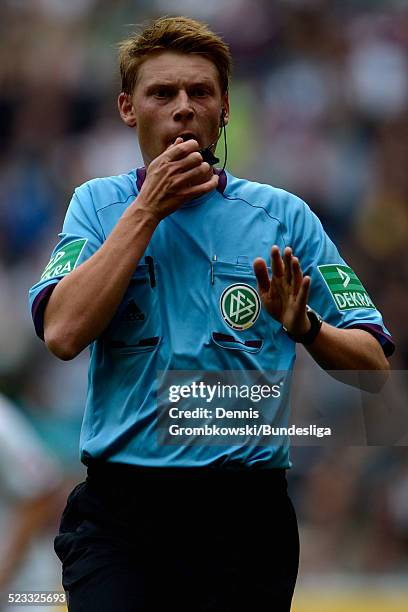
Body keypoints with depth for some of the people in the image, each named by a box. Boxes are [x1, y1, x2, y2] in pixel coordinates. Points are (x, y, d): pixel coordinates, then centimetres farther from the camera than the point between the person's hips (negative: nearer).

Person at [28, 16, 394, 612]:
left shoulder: (282, 215, 8)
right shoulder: (98, 204, 10)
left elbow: (373, 365, 5)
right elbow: (63, 333, -8)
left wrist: (305, 327, -16)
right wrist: (147, 210, -6)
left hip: (246, 515, 1)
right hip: (120, 511, -1)